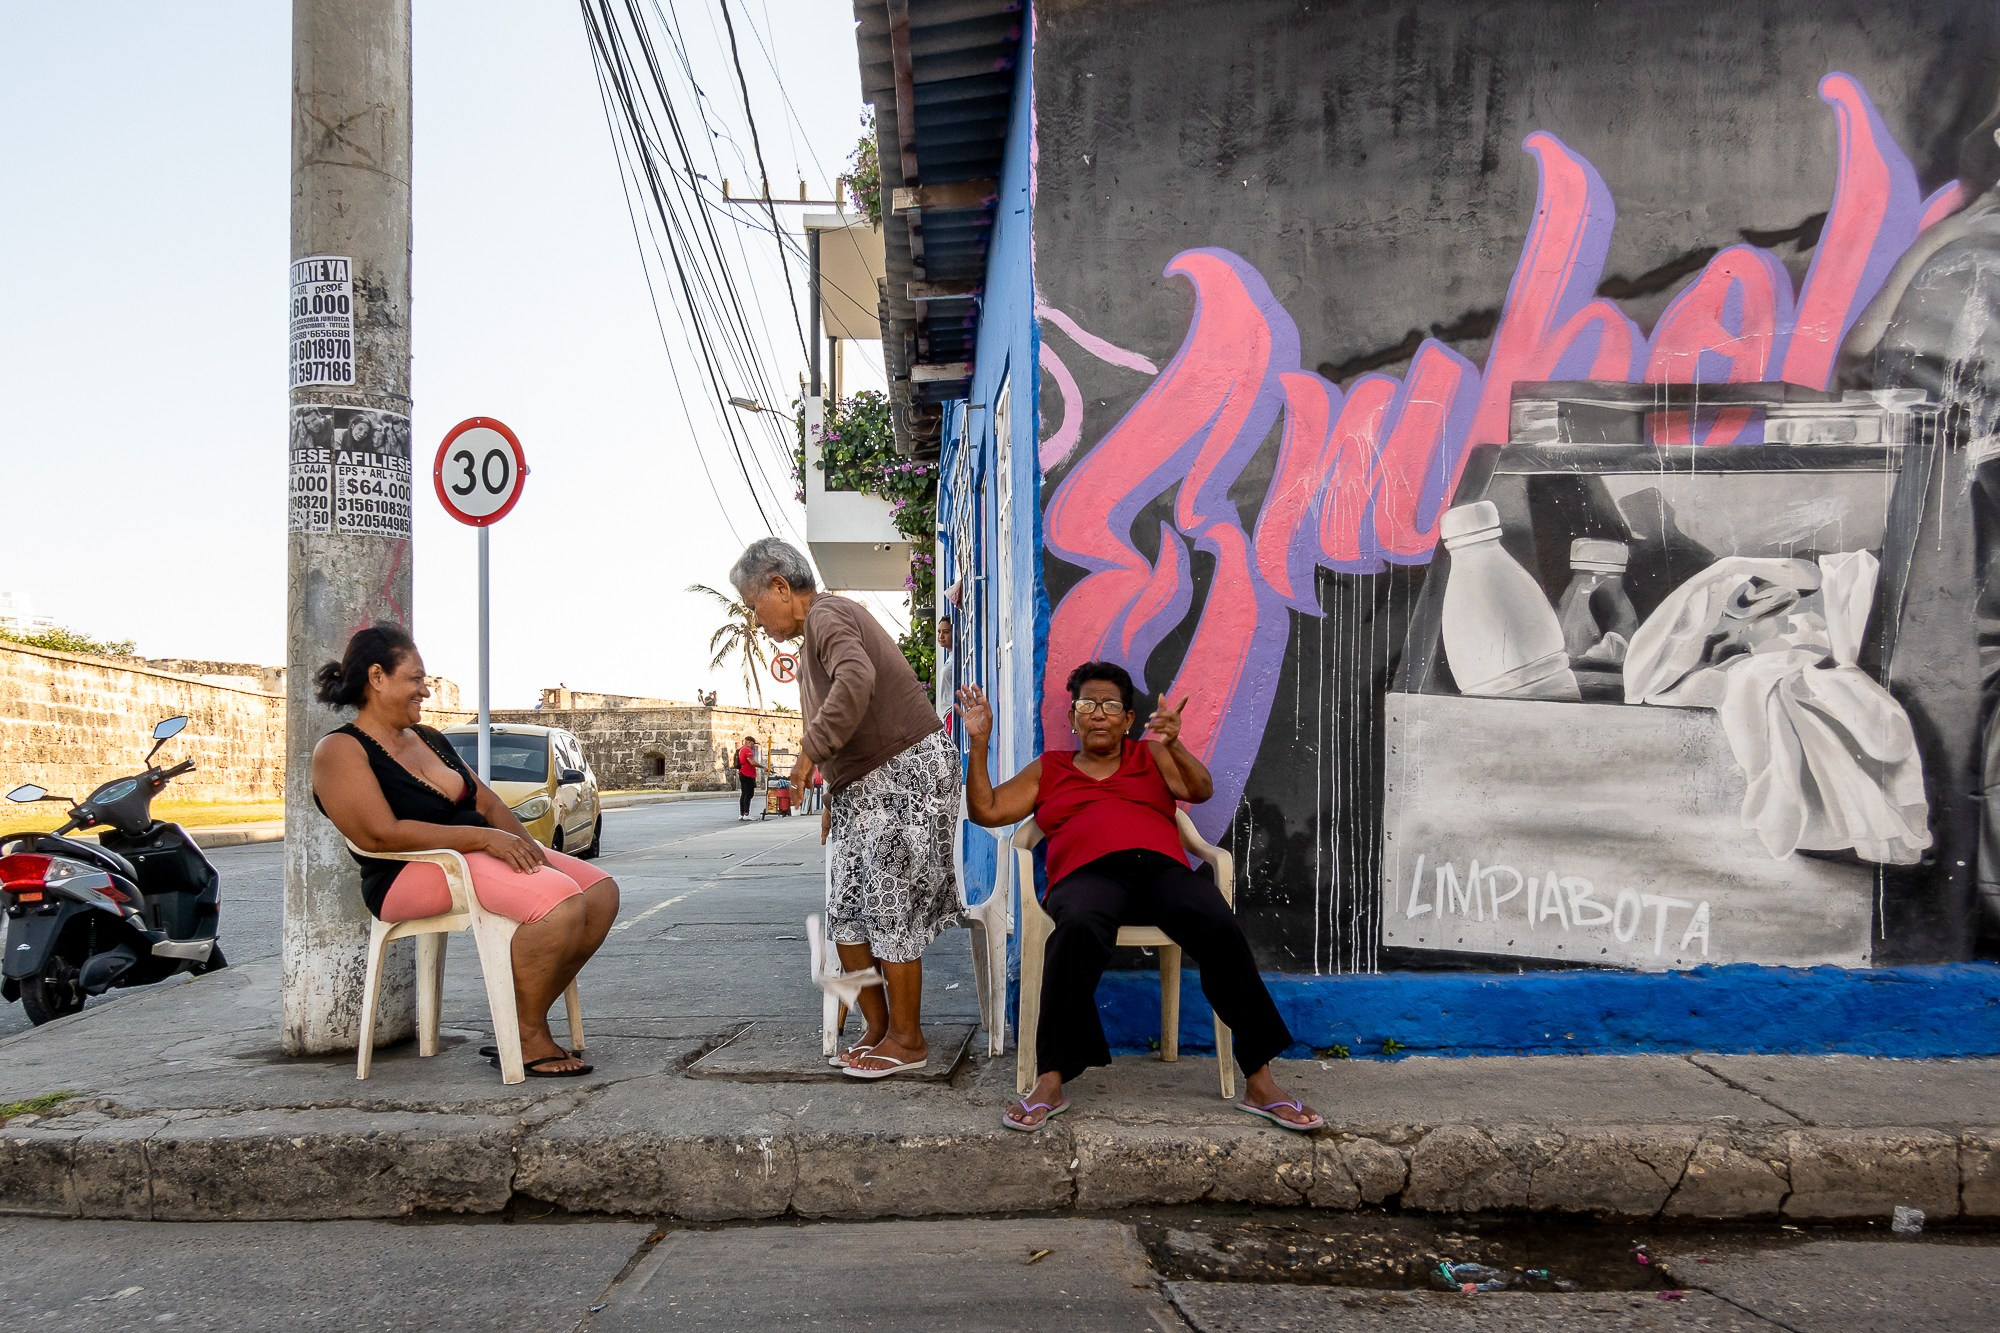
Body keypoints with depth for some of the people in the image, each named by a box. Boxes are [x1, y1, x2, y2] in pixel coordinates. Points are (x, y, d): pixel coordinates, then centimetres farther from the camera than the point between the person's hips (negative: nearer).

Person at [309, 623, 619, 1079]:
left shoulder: (429, 739, 21)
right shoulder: (340, 751, -6)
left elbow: (487, 804, 17)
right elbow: (381, 835, -19)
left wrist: (526, 847, -3)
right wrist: (483, 837, -22)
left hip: (484, 854, 9)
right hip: (414, 874, -9)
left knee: (601, 891, -7)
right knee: (560, 901, -30)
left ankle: (527, 1021, -2)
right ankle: (528, 1041, -14)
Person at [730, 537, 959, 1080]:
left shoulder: (826, 614, -11)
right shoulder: (814, 631, 21)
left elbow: (856, 678, -33)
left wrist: (811, 749, -30)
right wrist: (833, 797, 23)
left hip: (907, 769, -10)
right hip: (864, 785, 10)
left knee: (890, 909, -6)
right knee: (846, 911, 8)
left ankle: (908, 1039, 5)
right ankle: (878, 1027, 17)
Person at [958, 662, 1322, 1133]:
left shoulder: (1150, 756, 27)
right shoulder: (1048, 769, 28)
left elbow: (1200, 791, 9)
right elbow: (985, 810, 20)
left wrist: (1173, 745, -10)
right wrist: (979, 742, 10)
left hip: (1161, 867, 1)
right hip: (1088, 874, -1)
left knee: (1222, 930, -30)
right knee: (1079, 929, -39)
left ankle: (1260, 1082, -24)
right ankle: (1050, 1082, -36)